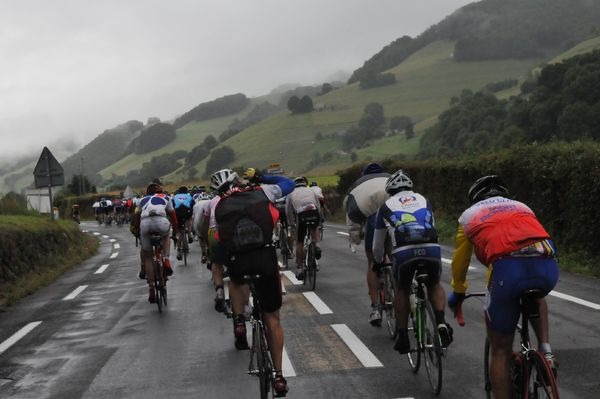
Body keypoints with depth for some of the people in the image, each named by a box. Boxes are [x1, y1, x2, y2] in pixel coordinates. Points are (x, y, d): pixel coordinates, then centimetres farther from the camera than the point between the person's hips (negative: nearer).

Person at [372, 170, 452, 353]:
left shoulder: (386, 206, 26)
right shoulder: (423, 200, 31)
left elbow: (377, 244, 35)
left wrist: (378, 263, 54)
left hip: (403, 251, -1)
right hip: (432, 248, 1)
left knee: (402, 290, 24)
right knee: (434, 285, 27)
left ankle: (403, 336, 19)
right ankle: (441, 323, 4)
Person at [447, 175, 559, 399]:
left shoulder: (469, 215, 29)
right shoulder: (522, 208, 36)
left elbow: (459, 261, 37)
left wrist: (457, 293, 55)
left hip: (508, 269, -3)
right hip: (548, 266, 3)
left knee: (500, 350, 15)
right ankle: (546, 353, 23)